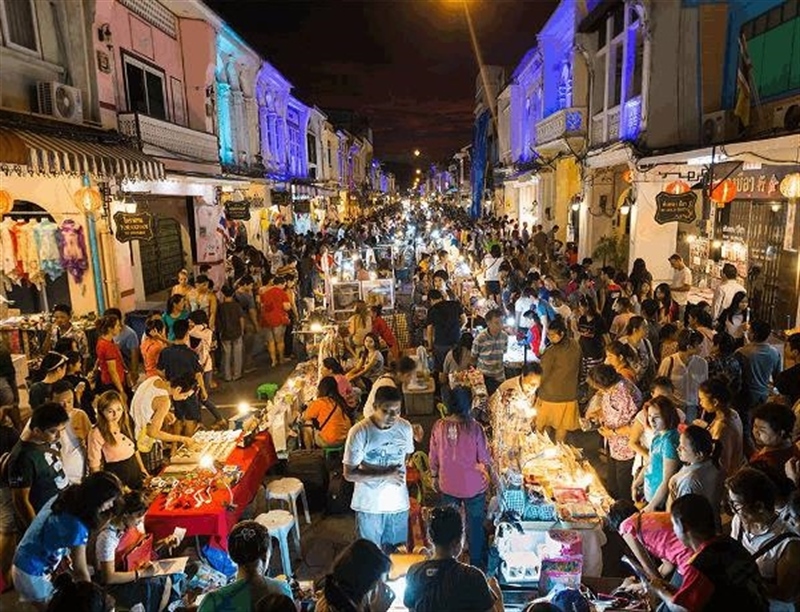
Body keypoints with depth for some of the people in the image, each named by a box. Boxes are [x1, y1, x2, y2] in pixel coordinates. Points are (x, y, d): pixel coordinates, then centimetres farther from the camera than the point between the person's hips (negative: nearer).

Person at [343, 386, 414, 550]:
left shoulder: (405, 427, -9)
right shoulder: (359, 432, -21)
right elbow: (349, 474, -18)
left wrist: (398, 475, -5)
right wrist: (385, 476, -21)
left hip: (398, 503, 3)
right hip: (369, 506, -3)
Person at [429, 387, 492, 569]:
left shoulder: (439, 426, -14)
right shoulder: (474, 428, -23)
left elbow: (433, 457, -2)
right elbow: (485, 460, -15)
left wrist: (435, 477, 14)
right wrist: (486, 470, 7)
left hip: (447, 485, 3)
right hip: (473, 486, -3)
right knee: (475, 526, 17)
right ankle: (477, 563, 33)